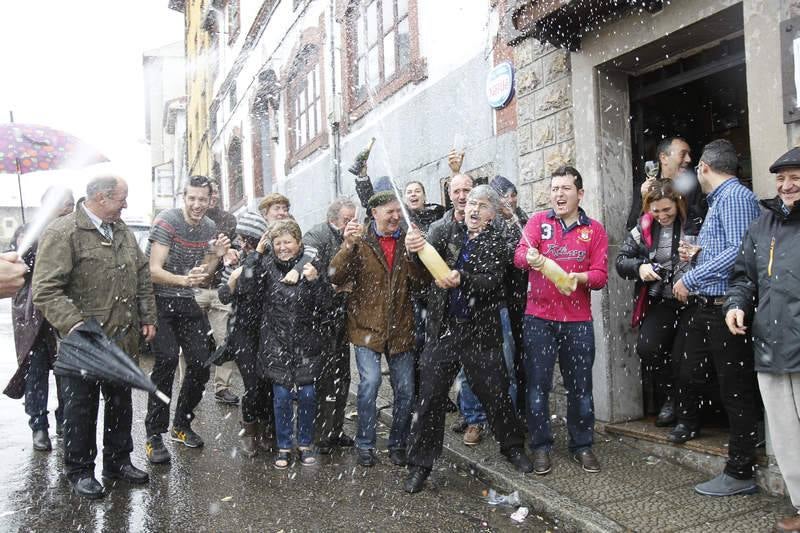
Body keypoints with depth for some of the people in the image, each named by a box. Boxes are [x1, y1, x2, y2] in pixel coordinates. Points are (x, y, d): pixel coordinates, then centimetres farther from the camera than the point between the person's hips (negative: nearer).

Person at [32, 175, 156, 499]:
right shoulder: (62, 233, -14)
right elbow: (46, 291, -19)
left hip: (122, 340, 7)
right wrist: (76, 326, -28)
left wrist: (148, 317, 12)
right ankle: (80, 471, 27)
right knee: (81, 409, 9)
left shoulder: (122, 231, 9)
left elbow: (142, 276, 17)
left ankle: (118, 461, 34)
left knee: (121, 403, 17)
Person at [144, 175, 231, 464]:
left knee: (201, 362, 1)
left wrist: (216, 256, -8)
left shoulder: (209, 227, 6)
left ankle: (182, 425, 22)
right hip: (159, 300, -6)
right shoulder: (167, 221, -13)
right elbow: (154, 271, -21)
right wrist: (183, 280, -39)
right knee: (167, 359, -21)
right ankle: (154, 435, -9)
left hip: (186, 302, 6)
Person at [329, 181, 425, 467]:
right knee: (370, 381, -16)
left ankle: (397, 445, 25)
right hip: (367, 326, -3)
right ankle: (365, 445, 5)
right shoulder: (361, 241, -3)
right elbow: (336, 277, -13)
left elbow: (420, 282, -3)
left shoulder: (407, 240, 6)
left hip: (401, 328, 3)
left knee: (405, 389, 6)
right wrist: (348, 245, -28)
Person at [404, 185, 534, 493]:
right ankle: (421, 463, 16)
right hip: (443, 329, 1)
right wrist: (415, 247, -35)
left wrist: (461, 279, -34)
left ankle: (513, 447, 33)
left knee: (495, 393, 9)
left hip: (480, 332, -1)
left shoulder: (496, 243, 1)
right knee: (430, 397, 3)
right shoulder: (446, 232, 6)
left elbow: (491, 280, -15)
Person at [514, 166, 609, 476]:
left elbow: (600, 275, -1)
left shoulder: (595, 230, 5)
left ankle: (582, 445, 27)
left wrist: (580, 278, -22)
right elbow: (519, 254, -13)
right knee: (537, 385, 4)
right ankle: (540, 446, 19)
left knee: (580, 386, 10)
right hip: (539, 317, -1)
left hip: (578, 321, 1)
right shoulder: (539, 221, 2)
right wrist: (529, 258, -36)